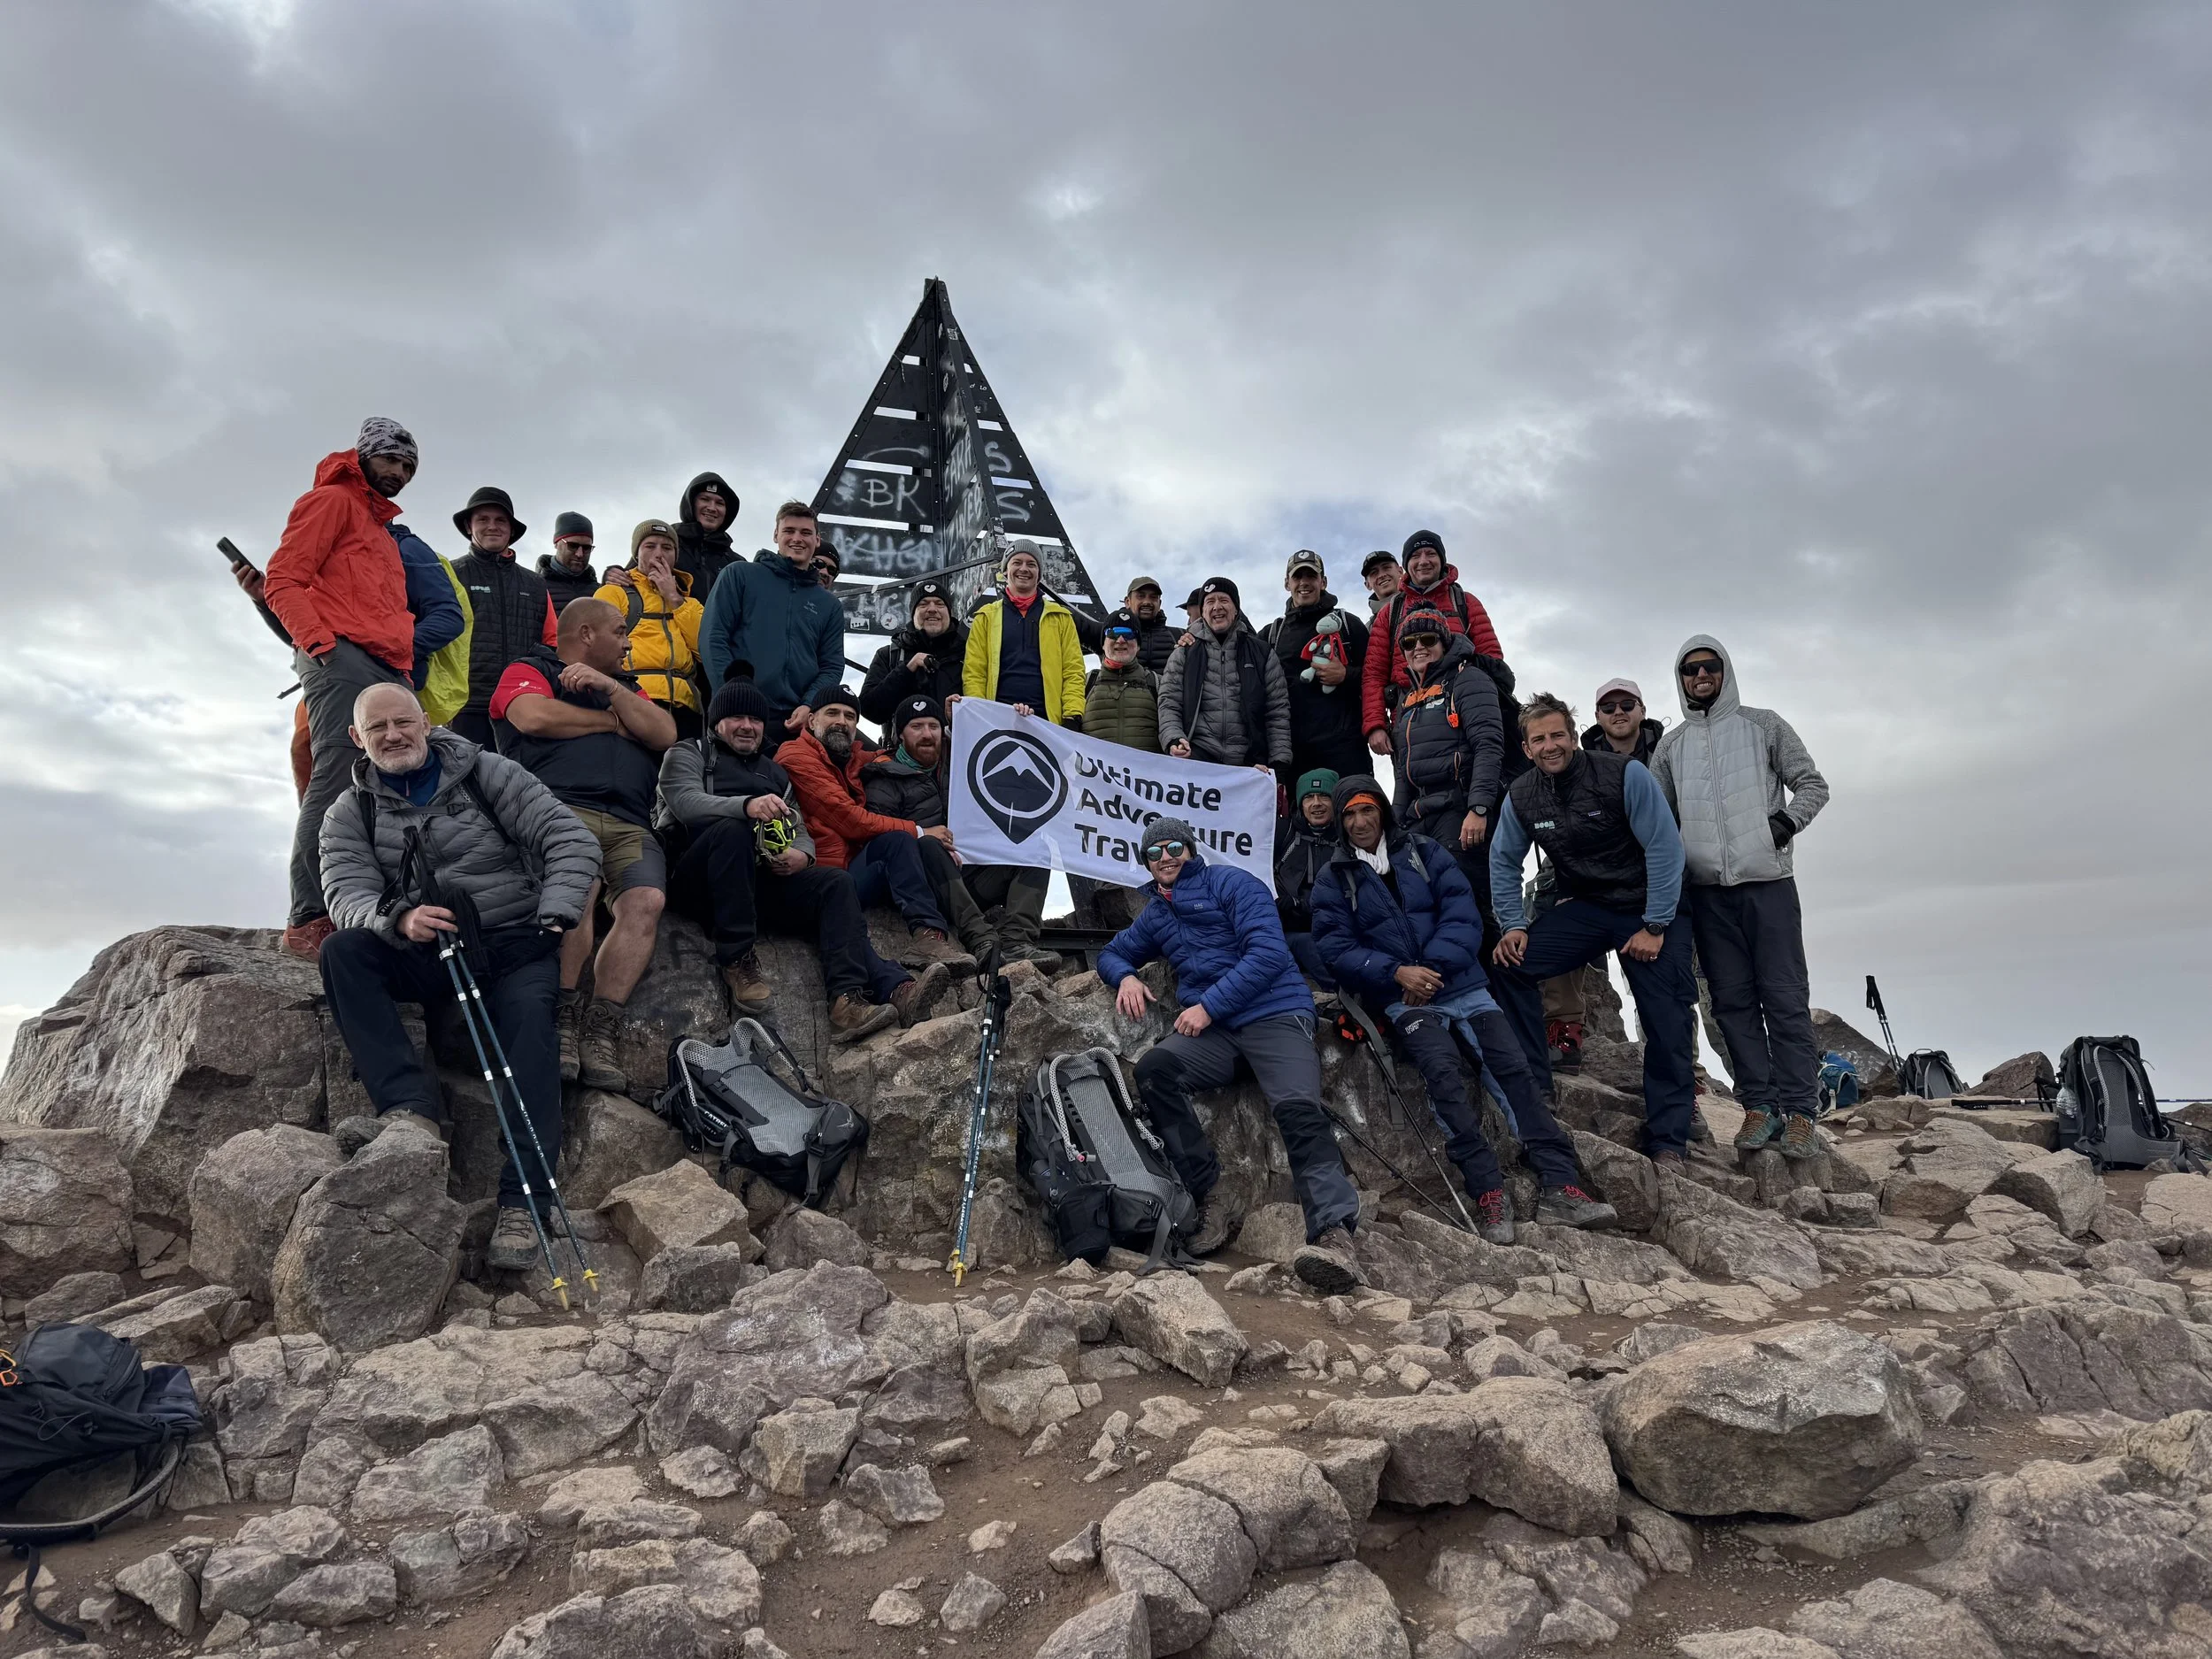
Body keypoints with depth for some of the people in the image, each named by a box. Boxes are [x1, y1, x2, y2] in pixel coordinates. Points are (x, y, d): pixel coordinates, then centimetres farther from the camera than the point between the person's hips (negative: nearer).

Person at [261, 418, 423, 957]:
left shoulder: (383, 530, 35)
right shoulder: (332, 501, 11)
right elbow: (282, 580, 0)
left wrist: (407, 661, 17)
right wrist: (316, 639, -15)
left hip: (390, 671, 8)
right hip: (341, 656, -8)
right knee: (336, 782, -18)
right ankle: (307, 921, -21)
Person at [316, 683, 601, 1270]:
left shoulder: (486, 774, 2)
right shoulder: (349, 814, 10)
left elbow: (572, 840, -3)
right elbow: (346, 893, -6)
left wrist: (553, 916, -17)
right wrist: (399, 920, -29)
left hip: (515, 945, -3)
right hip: (424, 956, 3)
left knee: (528, 1015, -31)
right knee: (342, 949, -23)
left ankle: (521, 1201, -35)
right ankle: (411, 1106, -28)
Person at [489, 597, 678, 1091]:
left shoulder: (625, 686, 35)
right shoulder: (530, 671, 19)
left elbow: (664, 734, 17)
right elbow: (535, 717, -4)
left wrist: (610, 688, 6)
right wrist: (612, 721, 9)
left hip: (629, 825, 4)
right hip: (559, 806, -4)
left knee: (646, 902, -26)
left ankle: (599, 1036, -28)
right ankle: (562, 1021, -29)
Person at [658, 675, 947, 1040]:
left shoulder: (775, 773, 30)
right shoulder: (688, 754, 14)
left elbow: (801, 831, 18)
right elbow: (686, 802, -9)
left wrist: (802, 855, -9)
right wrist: (746, 805, -30)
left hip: (763, 879, 5)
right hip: (700, 882, -5)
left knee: (836, 883, -20)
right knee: (732, 828, -35)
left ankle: (850, 999, -43)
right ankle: (737, 962, -32)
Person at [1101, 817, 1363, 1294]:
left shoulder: (1229, 883, 4)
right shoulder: (1155, 915, 24)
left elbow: (1269, 952, -8)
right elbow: (1113, 952, 37)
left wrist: (1209, 1005, -13)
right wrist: (1126, 976, 11)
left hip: (1275, 1013, -5)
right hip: (1211, 1030, 5)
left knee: (1298, 1109, -30)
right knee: (1153, 1068, -26)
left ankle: (1334, 1236, -44)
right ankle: (1210, 1201, -25)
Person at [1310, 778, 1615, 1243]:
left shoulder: (1425, 852, 11)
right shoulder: (1334, 880, 8)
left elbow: (1462, 916, 1)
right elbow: (1337, 948, -2)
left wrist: (1432, 967, -14)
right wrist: (1398, 972, -16)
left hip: (1462, 984, 2)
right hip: (1401, 997, -2)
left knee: (1512, 1065, -16)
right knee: (1443, 1069, -28)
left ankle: (1561, 1187, -19)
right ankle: (1488, 1193, -27)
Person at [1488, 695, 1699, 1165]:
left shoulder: (1625, 774, -19)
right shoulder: (1520, 797, -6)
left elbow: (1665, 848, -17)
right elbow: (1504, 861, 7)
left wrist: (1654, 927, -16)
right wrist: (1513, 925, -3)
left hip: (1652, 908, -3)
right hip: (1583, 909, 4)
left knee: (1667, 1025, -8)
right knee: (1509, 965, -16)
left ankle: (1667, 1143, 6)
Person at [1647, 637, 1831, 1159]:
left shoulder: (1763, 725, 9)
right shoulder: (1670, 746, 16)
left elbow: (1812, 784, 8)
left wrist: (1782, 823, -8)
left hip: (1767, 881, -3)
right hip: (1706, 888, 3)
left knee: (1785, 998, -5)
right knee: (1732, 1000, 3)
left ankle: (1800, 1110, -2)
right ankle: (1759, 1105, 8)